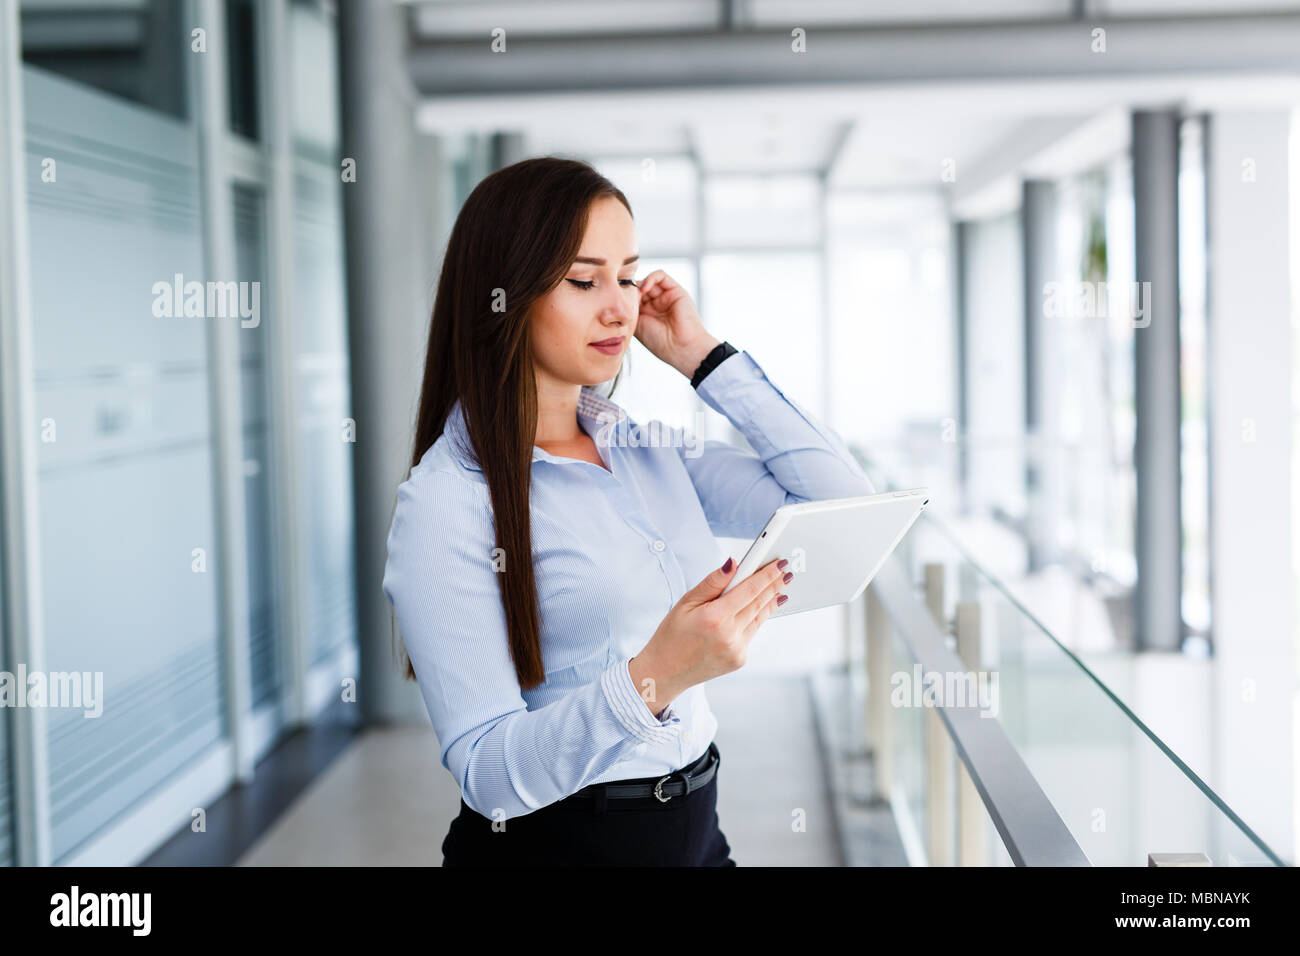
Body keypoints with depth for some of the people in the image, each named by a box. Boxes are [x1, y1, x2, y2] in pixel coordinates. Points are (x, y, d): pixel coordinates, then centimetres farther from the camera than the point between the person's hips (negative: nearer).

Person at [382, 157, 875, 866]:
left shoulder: (651, 452, 4)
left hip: (697, 832, 6)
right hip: (549, 840, -6)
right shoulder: (446, 501, -15)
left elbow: (845, 508, -1)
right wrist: (652, 678, -36)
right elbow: (487, 773, -20)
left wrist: (704, 357, -2)